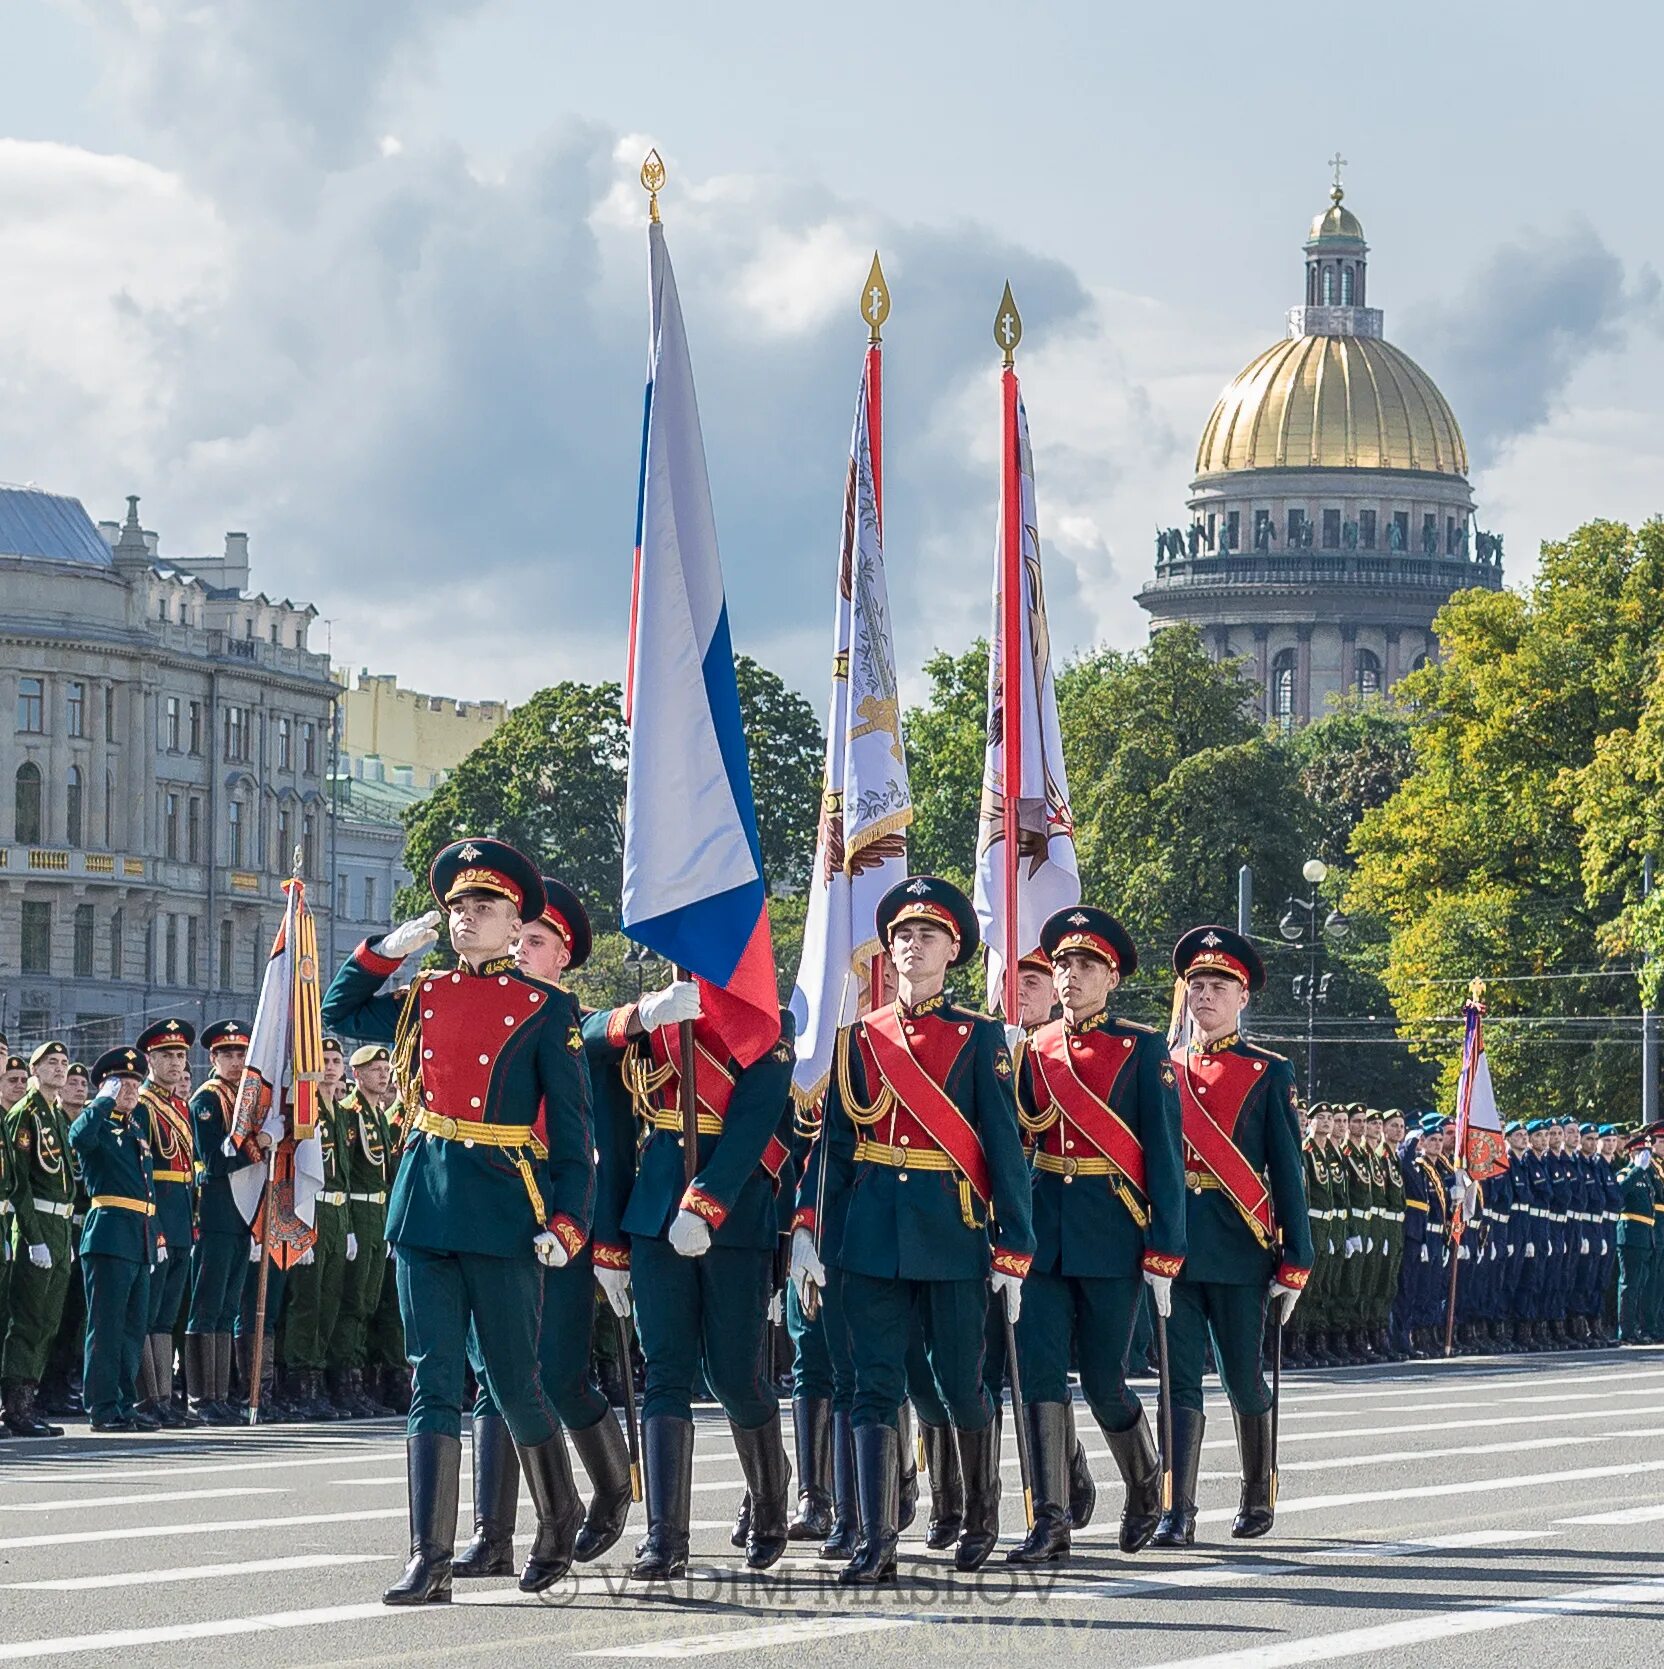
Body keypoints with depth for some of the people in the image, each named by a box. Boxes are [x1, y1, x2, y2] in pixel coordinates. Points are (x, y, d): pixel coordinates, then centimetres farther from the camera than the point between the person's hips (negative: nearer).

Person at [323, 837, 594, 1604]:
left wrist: (568, 1221, -12)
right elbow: (337, 1013, 28)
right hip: (425, 1205, 4)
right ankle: (430, 1561, -6)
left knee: (515, 1384, 5)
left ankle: (559, 1521, 29)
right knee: (433, 1383, -2)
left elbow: (572, 1127, -2)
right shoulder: (422, 997, 12)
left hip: (504, 1212, -4)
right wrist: (385, 949, 14)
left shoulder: (546, 1010, 0)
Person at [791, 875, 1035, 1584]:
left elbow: (1004, 1147, 0)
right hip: (871, 1233, 2)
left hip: (953, 1233, -2)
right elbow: (834, 1140, 11)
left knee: (962, 1386, 6)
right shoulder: (860, 1036, 11)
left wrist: (1013, 1250, -5)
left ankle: (981, 1516, 28)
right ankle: (875, 1544, -9)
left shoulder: (980, 1038, 3)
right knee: (875, 1388, -4)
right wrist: (806, 1227, 1)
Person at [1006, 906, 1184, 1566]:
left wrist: (1163, 1252, -10)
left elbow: (1164, 1153, -4)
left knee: (1103, 1382, 1)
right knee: (1040, 1373, -5)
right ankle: (1050, 1521, -4)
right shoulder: (1036, 1049, 11)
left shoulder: (1141, 1050, -1)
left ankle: (1145, 1480, 28)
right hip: (1044, 1232, 4)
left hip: (1113, 1233, -4)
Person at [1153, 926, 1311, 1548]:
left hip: (1239, 1246, -1)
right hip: (1171, 1240, 1)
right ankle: (1178, 1514, -7)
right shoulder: (1159, 1067, 10)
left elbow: (1287, 1171, 2)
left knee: (1243, 1377, 7)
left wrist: (1295, 1262, -3)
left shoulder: (1269, 1073, 4)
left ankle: (1259, 1493, 27)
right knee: (1180, 1378, -4)